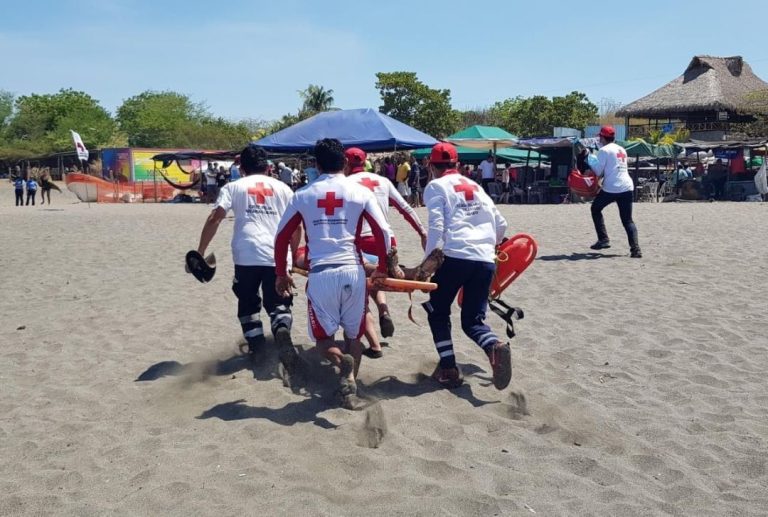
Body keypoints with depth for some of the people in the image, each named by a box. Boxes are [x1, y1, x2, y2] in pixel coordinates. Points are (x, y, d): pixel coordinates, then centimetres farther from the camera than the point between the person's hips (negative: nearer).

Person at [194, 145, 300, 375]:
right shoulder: (282, 188, 17)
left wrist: (200, 252, 1)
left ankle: (257, 348, 12)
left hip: (246, 255, -1)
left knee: (248, 303, 19)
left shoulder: (233, 187, 12)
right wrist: (293, 252, 27)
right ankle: (283, 331, -21)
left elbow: (214, 219, 0)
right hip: (277, 256, 1)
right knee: (278, 303, 9)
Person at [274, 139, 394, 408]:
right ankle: (349, 380, 10)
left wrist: (281, 274, 22)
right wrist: (382, 268, 14)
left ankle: (341, 360, -18)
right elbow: (384, 233, -1)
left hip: (320, 273, 0)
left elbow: (281, 237, 11)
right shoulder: (361, 192, 5)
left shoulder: (303, 195, 8)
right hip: (352, 271, 0)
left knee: (323, 337, 12)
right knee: (353, 335, 18)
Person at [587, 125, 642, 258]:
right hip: (627, 187, 6)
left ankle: (603, 239, 12)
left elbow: (597, 171, -6)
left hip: (610, 188, -6)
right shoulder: (622, 150, 19)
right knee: (628, 220, 8)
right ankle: (635, 248, -10)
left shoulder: (604, 150, -4)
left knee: (595, 209, 19)